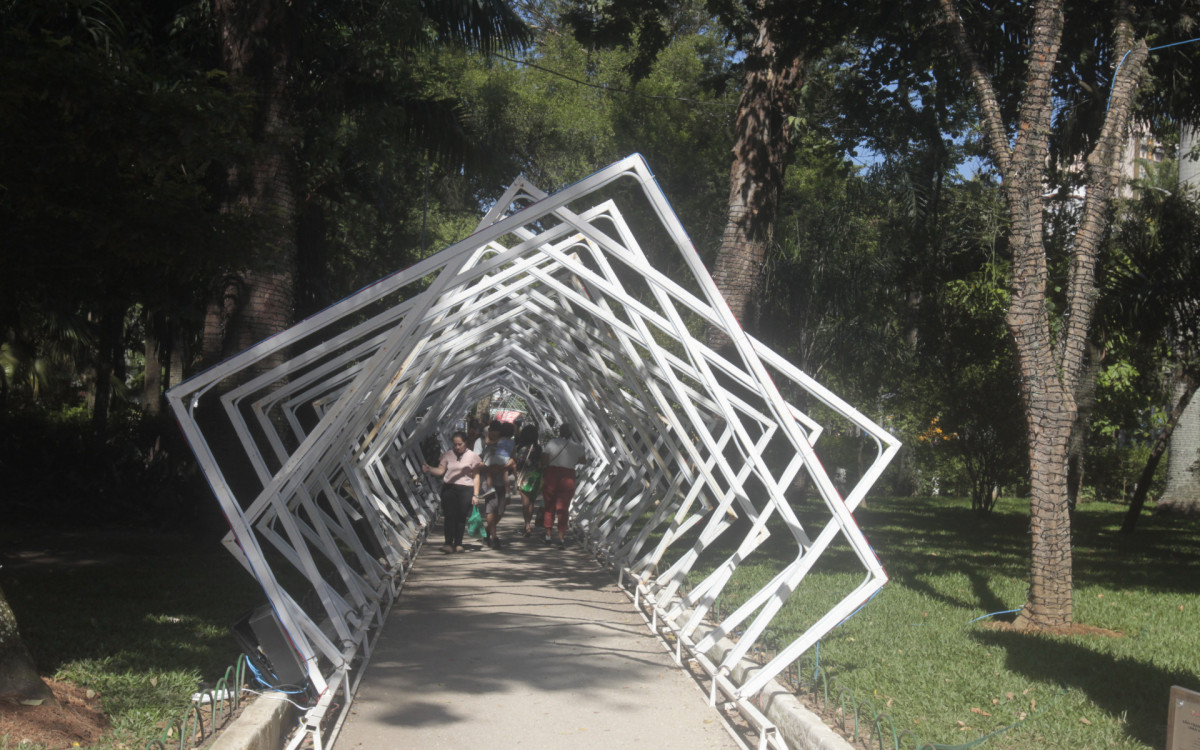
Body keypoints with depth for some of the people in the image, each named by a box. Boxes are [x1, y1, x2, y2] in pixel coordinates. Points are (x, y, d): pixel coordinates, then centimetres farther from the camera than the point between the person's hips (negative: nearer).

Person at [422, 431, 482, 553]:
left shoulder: (472, 456, 4)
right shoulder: (448, 455, 8)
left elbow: (476, 476, 5)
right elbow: (440, 470, -1)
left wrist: (476, 494, 0)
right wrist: (429, 469, -21)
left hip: (466, 489, -1)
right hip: (449, 488, 1)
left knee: (461, 516, -1)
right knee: (449, 515, -8)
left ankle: (458, 544, 7)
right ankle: (449, 543, -9)